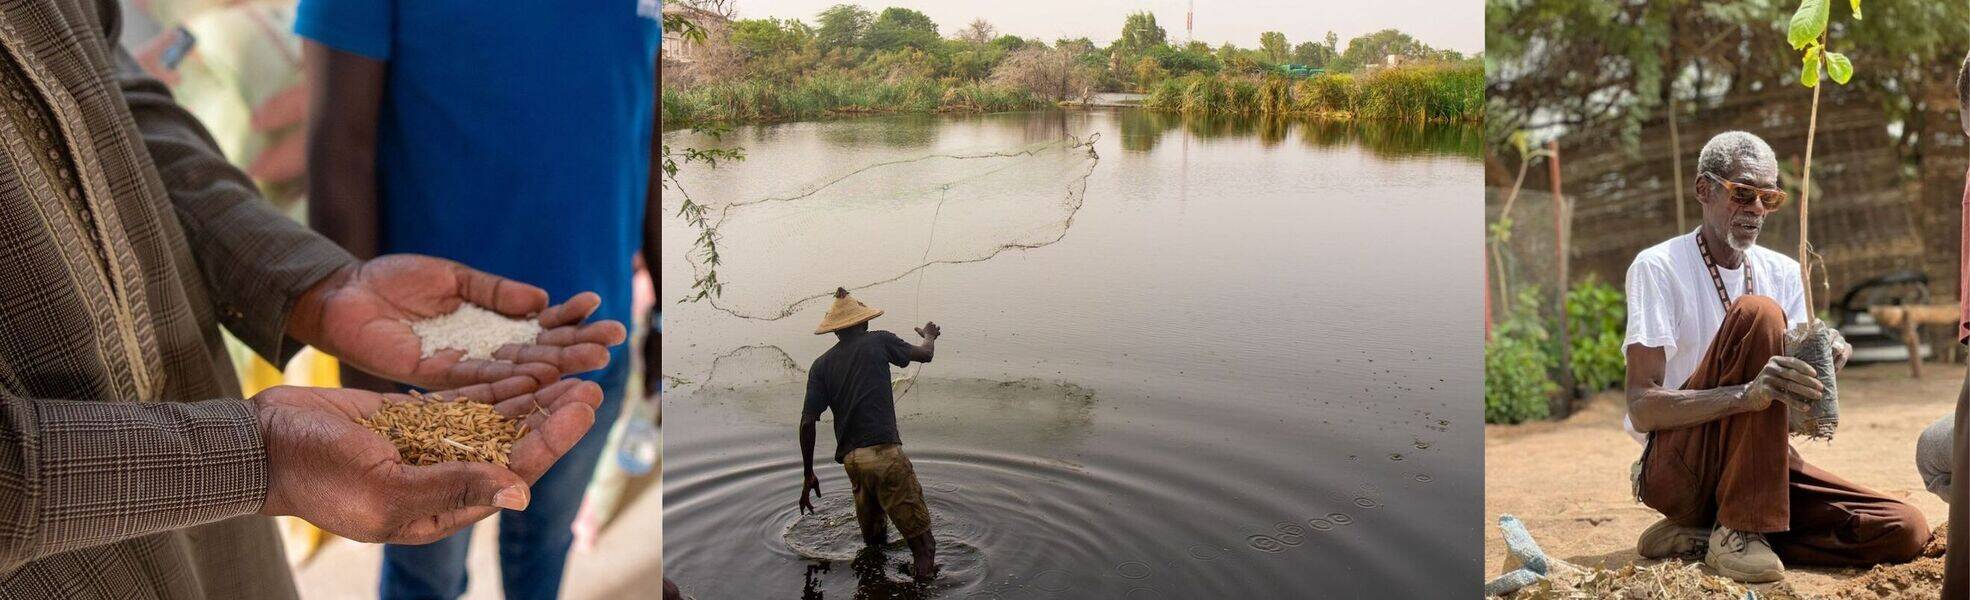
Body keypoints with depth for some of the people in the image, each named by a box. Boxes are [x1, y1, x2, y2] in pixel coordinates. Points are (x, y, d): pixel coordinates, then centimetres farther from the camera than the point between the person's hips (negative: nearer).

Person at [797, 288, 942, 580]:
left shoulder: (821, 365, 12)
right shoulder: (878, 341, 5)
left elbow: (807, 422, 6)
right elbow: (926, 355, 19)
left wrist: (808, 474, 13)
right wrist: (929, 335, 43)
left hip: (851, 460, 5)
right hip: (885, 452, -5)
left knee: (871, 536, 24)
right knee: (920, 539, -3)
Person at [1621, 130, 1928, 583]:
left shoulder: (1784, 273, 10)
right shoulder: (1657, 268, -10)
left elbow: (1792, 396, 6)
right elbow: (1641, 409, -19)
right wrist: (1746, 394, -35)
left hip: (1756, 463, 6)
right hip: (1674, 470, -6)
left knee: (1905, 530, -14)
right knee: (1758, 312, -25)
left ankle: (1699, 536, -6)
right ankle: (1737, 529, -23)